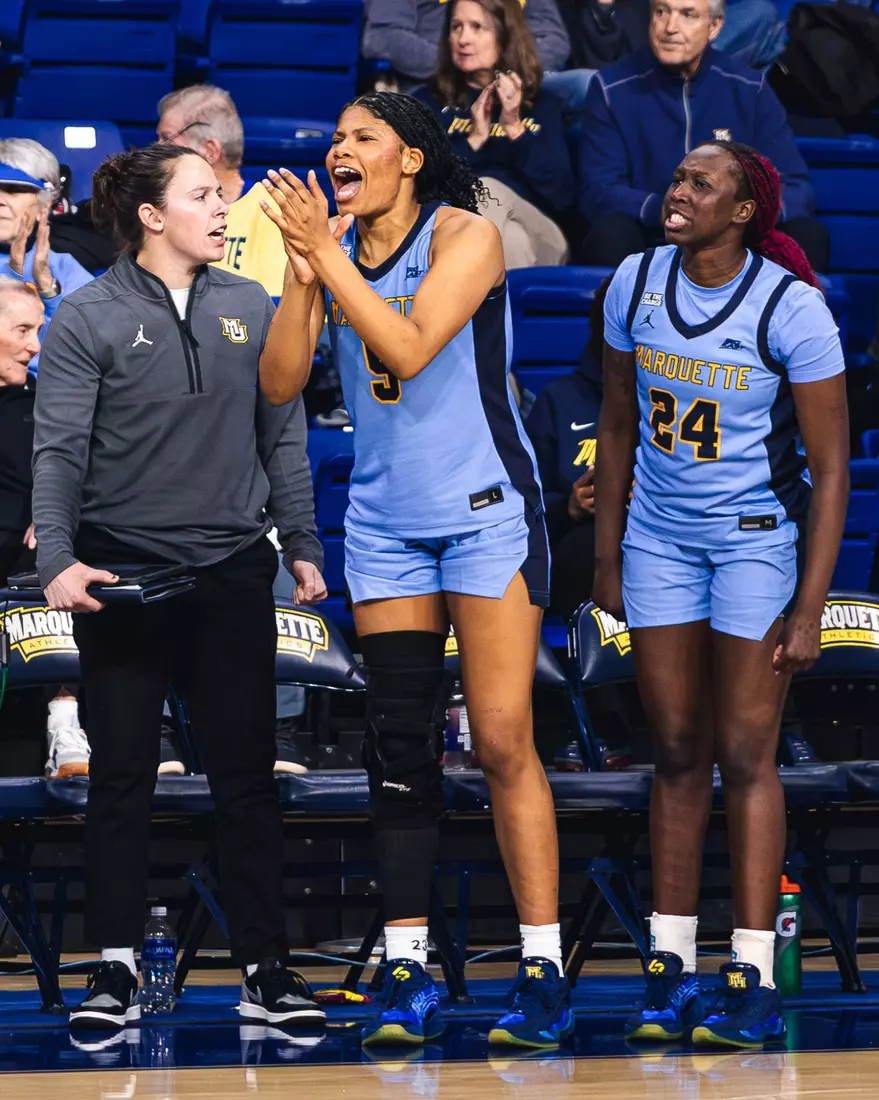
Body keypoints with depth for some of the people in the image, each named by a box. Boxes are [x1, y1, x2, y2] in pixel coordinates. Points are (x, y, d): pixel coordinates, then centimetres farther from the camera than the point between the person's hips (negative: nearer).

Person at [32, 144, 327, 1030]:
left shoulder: (250, 308, 8)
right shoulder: (90, 318, -4)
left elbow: (283, 437, 13)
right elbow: (59, 450, -9)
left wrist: (303, 544, 9)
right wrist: (57, 559, -21)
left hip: (232, 574, 3)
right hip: (122, 575, -3)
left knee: (247, 774, 5)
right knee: (122, 775, 2)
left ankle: (264, 971, 9)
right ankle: (117, 971, 7)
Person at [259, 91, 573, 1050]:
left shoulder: (465, 235, -11)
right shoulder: (332, 243, 4)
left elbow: (409, 348, -25)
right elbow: (279, 384, -2)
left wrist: (325, 254, -26)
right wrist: (302, 272, -15)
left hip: (486, 512, -5)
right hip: (386, 523, 5)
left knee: (503, 742, -8)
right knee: (397, 745, 4)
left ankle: (544, 972, -5)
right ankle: (407, 970, 8)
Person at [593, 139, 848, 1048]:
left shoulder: (791, 308, -16)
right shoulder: (636, 284, -2)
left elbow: (831, 466, -12)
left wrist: (809, 608, -15)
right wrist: (605, 557, 10)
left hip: (759, 537, -4)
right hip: (659, 537, 4)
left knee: (743, 756, -6)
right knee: (676, 754, 6)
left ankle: (753, 981, -3)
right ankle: (669, 965, 11)